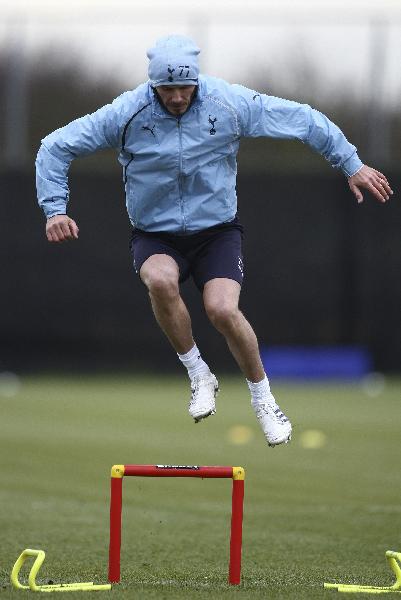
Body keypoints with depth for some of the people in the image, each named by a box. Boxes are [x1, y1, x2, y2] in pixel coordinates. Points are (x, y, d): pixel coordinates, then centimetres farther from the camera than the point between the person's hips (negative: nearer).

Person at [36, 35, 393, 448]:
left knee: (223, 310, -25)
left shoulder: (230, 104, -12)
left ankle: (263, 400, 2)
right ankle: (199, 375, -11)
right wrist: (55, 209, -17)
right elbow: (55, 148, -6)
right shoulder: (127, 113, -13)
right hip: (155, 235, 0)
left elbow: (306, 121, -1)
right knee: (160, 280, -35)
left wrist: (351, 165, 0)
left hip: (217, 231, 0)